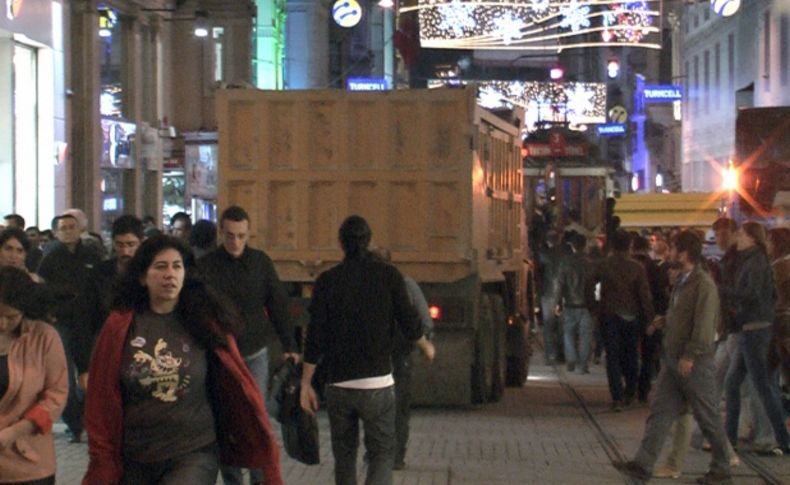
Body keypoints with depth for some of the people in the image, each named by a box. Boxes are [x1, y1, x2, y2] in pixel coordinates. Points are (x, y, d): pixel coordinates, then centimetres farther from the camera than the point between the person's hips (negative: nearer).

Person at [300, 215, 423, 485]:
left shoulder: (327, 280, -2)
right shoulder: (390, 275, -4)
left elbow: (315, 337, -4)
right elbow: (411, 328, -4)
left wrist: (305, 385, 4)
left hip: (339, 384, 2)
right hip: (377, 384, -2)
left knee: (345, 455, 18)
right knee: (382, 454, 6)